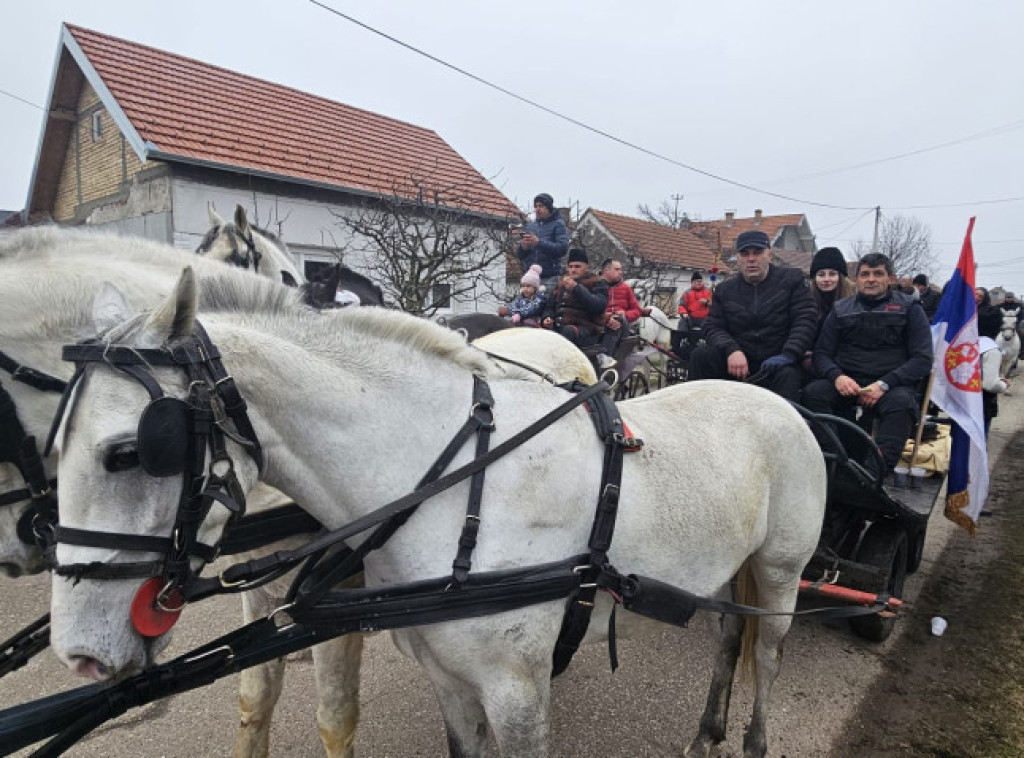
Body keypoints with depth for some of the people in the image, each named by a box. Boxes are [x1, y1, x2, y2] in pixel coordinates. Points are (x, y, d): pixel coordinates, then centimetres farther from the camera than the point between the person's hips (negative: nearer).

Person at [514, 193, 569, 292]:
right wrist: (522, 247, -7)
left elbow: (562, 248, -13)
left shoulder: (558, 224, 3)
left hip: (549, 278, -4)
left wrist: (539, 242, -19)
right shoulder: (530, 226, 17)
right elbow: (518, 254, 17)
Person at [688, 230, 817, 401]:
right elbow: (713, 327, 5)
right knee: (700, 356, -22)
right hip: (739, 361, 3)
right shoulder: (725, 289, 13)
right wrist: (732, 350, -19)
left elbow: (805, 320, -3)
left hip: (776, 364, -2)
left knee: (787, 375, -37)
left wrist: (787, 356, -20)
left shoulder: (792, 279, 6)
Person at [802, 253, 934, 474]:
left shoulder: (908, 309, 11)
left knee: (902, 403, -36)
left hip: (893, 384, -1)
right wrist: (836, 376, -12)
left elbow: (922, 359, 1)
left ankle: (878, 468, -42)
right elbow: (821, 353, 11)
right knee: (812, 392, -29)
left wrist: (884, 384, -14)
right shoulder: (841, 309, 17)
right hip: (845, 383, 2)